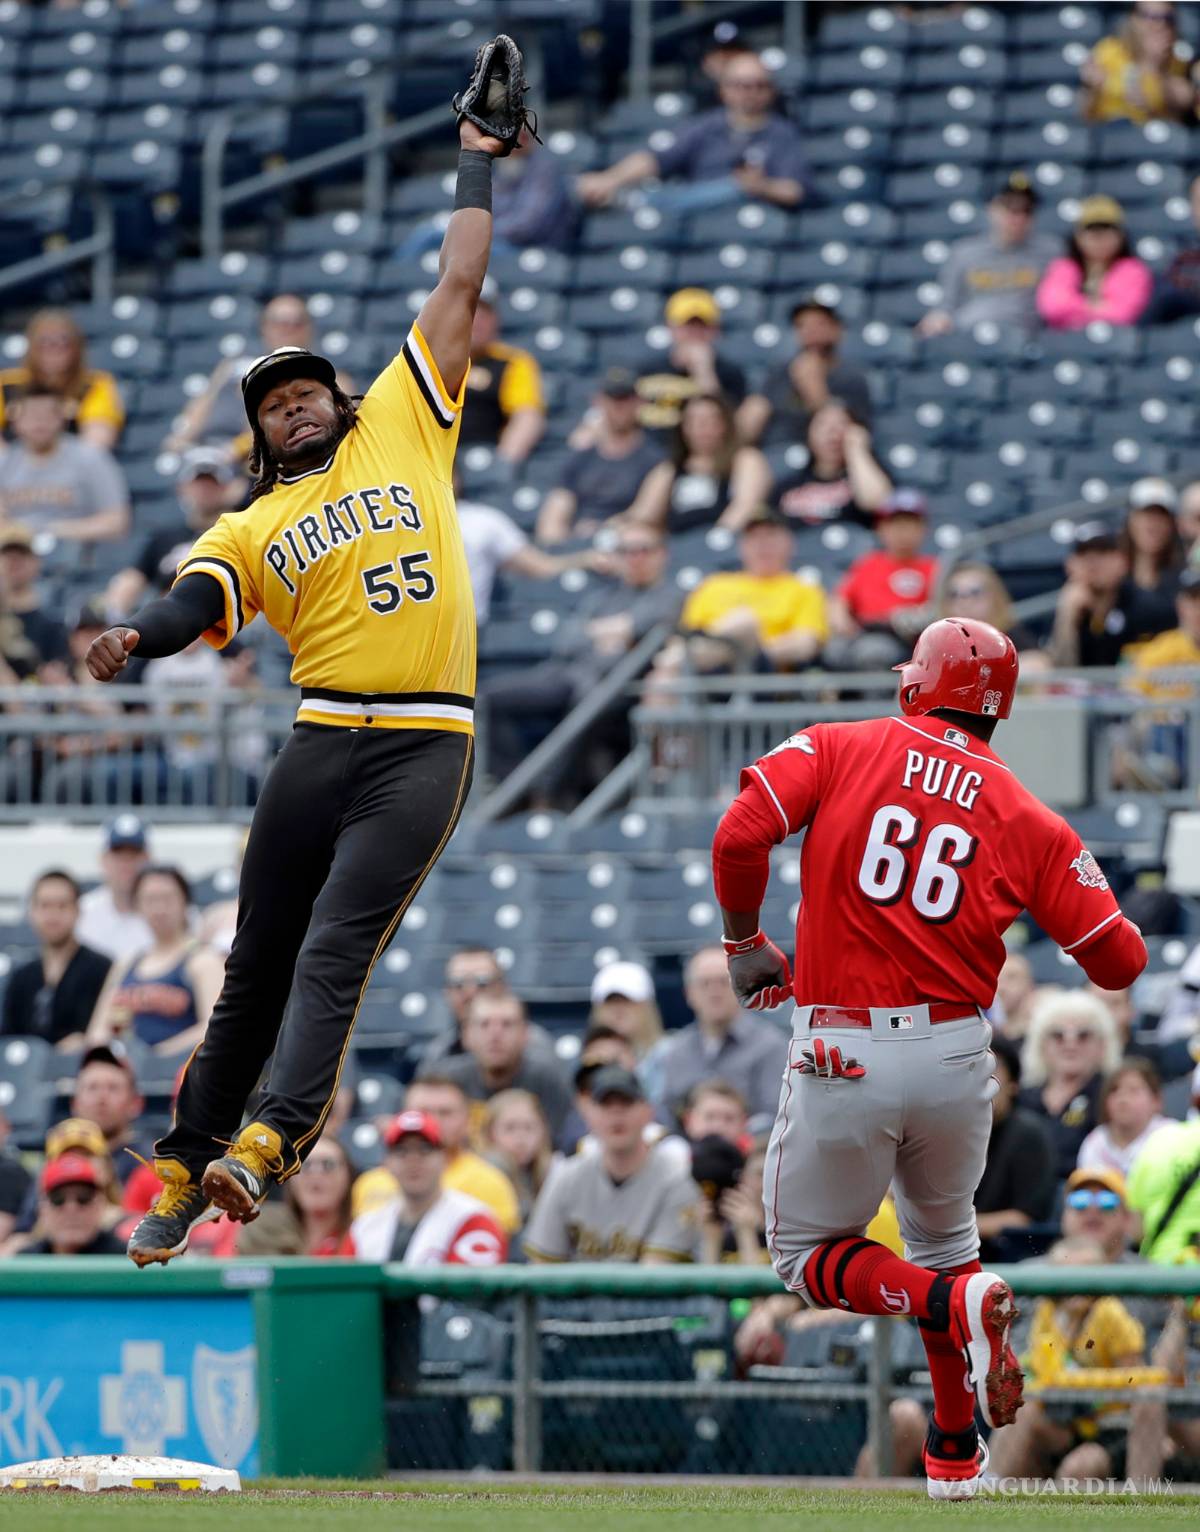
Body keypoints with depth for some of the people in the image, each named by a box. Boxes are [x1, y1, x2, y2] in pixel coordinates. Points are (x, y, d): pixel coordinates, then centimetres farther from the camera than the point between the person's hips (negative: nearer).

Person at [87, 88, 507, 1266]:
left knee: (333, 952, -14)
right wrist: (135, 637, -29)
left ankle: (270, 1143, -27)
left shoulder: (401, 426, 14)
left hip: (426, 746, -2)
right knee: (258, 966, 6)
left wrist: (476, 166, 21)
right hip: (322, 743, 2)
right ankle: (183, 1170, 13)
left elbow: (458, 286, 17)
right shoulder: (251, 527, 13)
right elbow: (198, 600, -7)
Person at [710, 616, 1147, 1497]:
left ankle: (954, 1302, -13)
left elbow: (741, 837, -15)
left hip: (841, 1057, -3)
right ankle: (956, 1454, 28)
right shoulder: (1029, 820, 2)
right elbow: (1121, 961, 0)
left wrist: (746, 943, 3)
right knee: (944, 1240, 28)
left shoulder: (836, 749, -1)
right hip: (956, 1058, 3)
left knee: (807, 1255, 15)